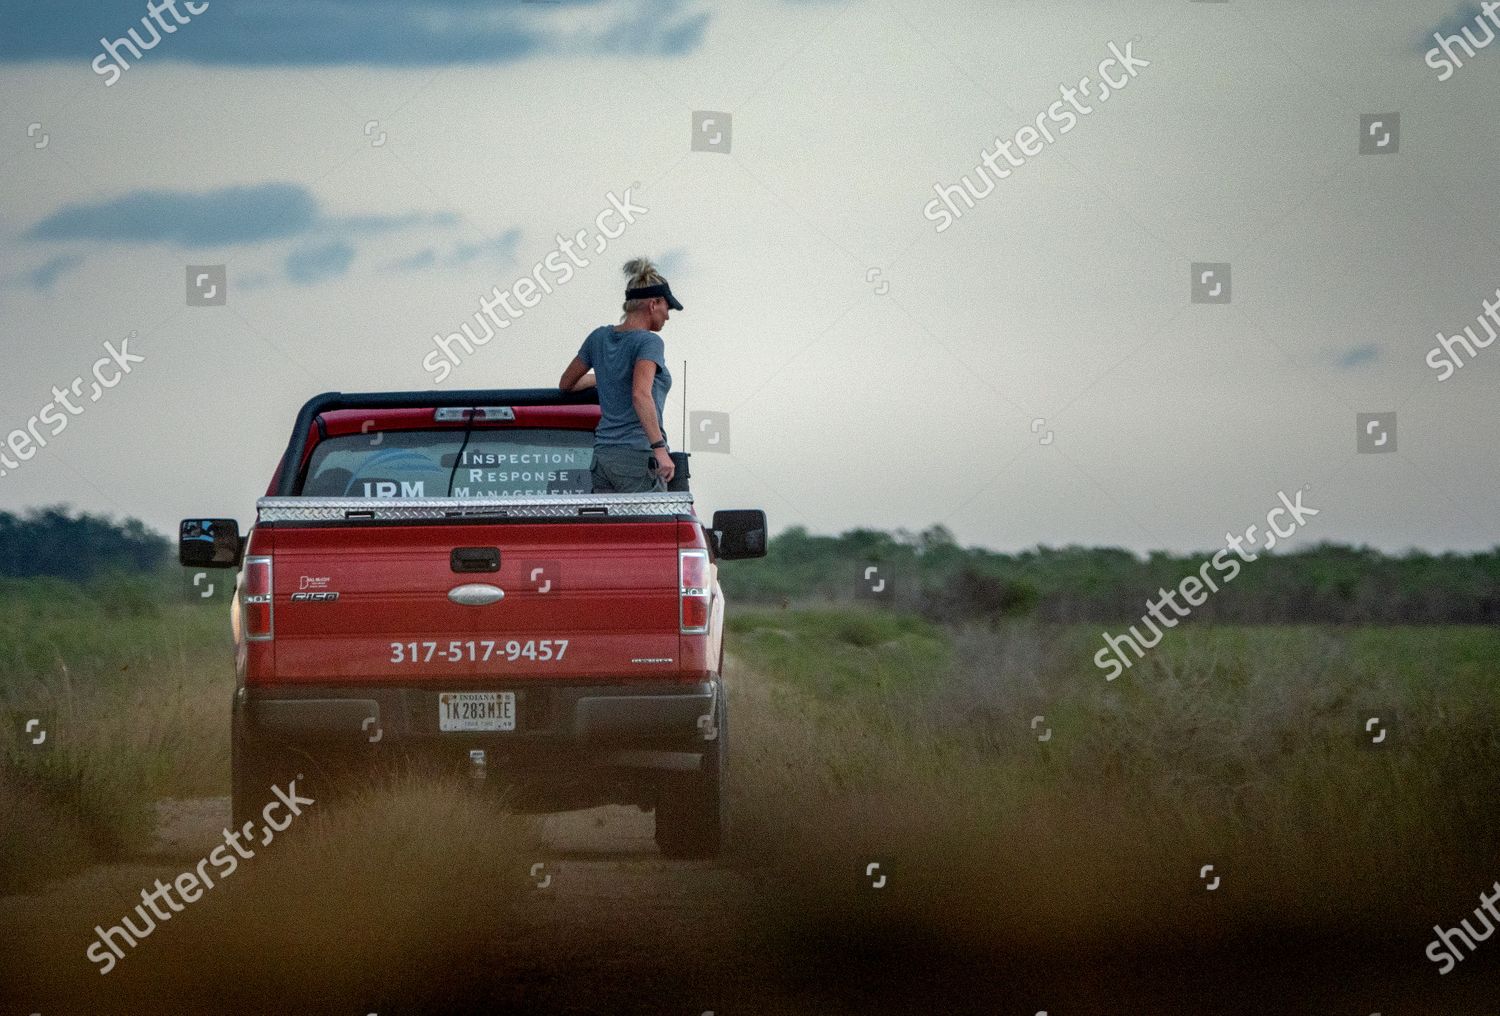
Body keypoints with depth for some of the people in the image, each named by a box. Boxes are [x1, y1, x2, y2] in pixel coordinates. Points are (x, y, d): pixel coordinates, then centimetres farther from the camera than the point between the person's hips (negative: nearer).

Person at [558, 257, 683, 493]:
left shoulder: (600, 337, 11)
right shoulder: (649, 342, -9)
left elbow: (566, 384, 24)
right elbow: (641, 395, -25)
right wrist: (660, 449, -27)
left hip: (604, 455, 7)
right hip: (638, 455, -7)